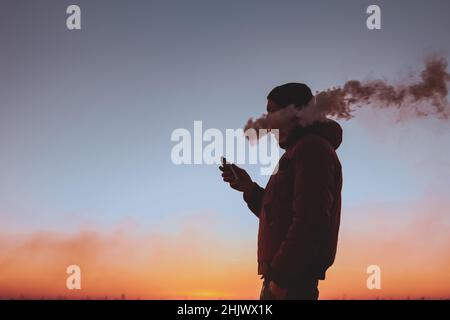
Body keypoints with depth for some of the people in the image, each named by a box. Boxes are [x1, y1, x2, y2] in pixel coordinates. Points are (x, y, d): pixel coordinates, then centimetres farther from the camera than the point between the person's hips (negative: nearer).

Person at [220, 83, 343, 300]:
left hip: (290, 281, -10)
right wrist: (250, 189, 13)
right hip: (286, 279, 10)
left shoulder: (312, 148, -10)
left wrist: (280, 275, -22)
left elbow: (310, 223, -21)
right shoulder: (301, 150, 23)